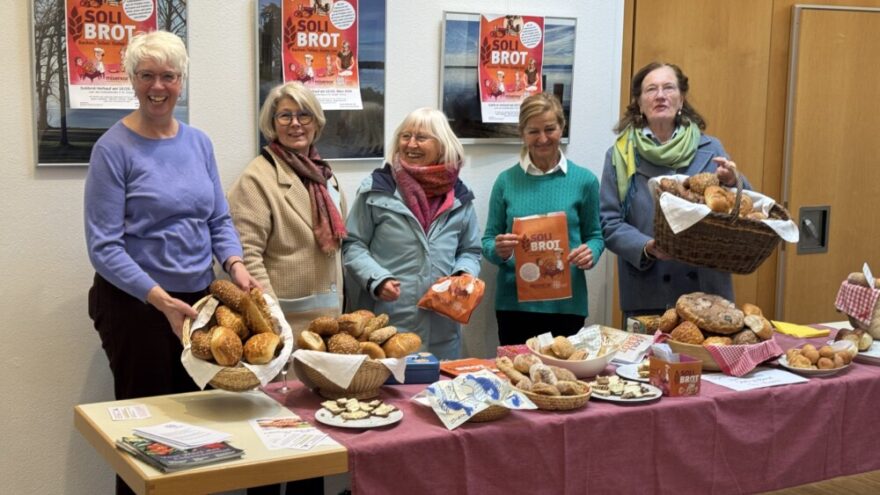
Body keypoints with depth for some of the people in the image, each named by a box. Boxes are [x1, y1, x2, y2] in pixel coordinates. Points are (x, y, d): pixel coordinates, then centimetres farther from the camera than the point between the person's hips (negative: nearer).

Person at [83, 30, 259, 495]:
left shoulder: (199, 143, 6)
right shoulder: (113, 148, -10)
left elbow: (219, 219, 11)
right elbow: (103, 247, -14)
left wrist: (234, 264, -10)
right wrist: (162, 300, -24)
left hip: (199, 299, 5)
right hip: (135, 305, -5)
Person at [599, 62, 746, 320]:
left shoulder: (710, 150, 6)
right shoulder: (621, 156, 2)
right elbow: (609, 224, -2)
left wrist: (732, 185, -13)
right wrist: (647, 247, -19)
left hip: (707, 291, 1)